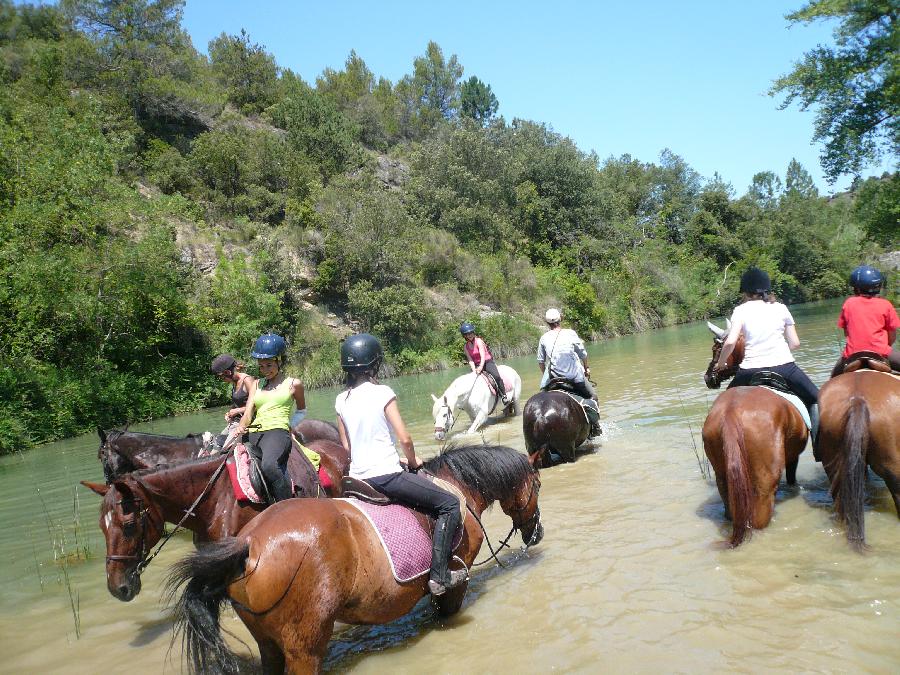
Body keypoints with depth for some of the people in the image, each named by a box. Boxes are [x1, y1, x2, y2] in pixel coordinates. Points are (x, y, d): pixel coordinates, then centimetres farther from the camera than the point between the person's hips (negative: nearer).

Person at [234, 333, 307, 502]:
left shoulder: (293, 384, 8)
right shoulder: (256, 384, 19)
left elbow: (302, 411, 23)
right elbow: (248, 413, 8)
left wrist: (292, 426, 7)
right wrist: (241, 427, -13)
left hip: (278, 431, -6)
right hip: (254, 433, 6)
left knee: (268, 465, -35)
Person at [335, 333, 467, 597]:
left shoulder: (341, 400, 5)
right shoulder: (382, 392, -11)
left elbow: (346, 446, 12)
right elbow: (405, 439, -14)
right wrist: (412, 461, 7)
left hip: (358, 477, 7)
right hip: (386, 476, -7)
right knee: (449, 504, 2)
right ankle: (440, 575, -3)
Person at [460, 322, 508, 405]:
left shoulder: (478, 341, -10)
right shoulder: (466, 346, 4)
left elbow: (483, 356, -21)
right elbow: (470, 360, -1)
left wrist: (481, 367, -35)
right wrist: (474, 370, -19)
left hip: (488, 362, -5)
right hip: (477, 366, 5)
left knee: (496, 376, -27)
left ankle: (504, 396, -20)